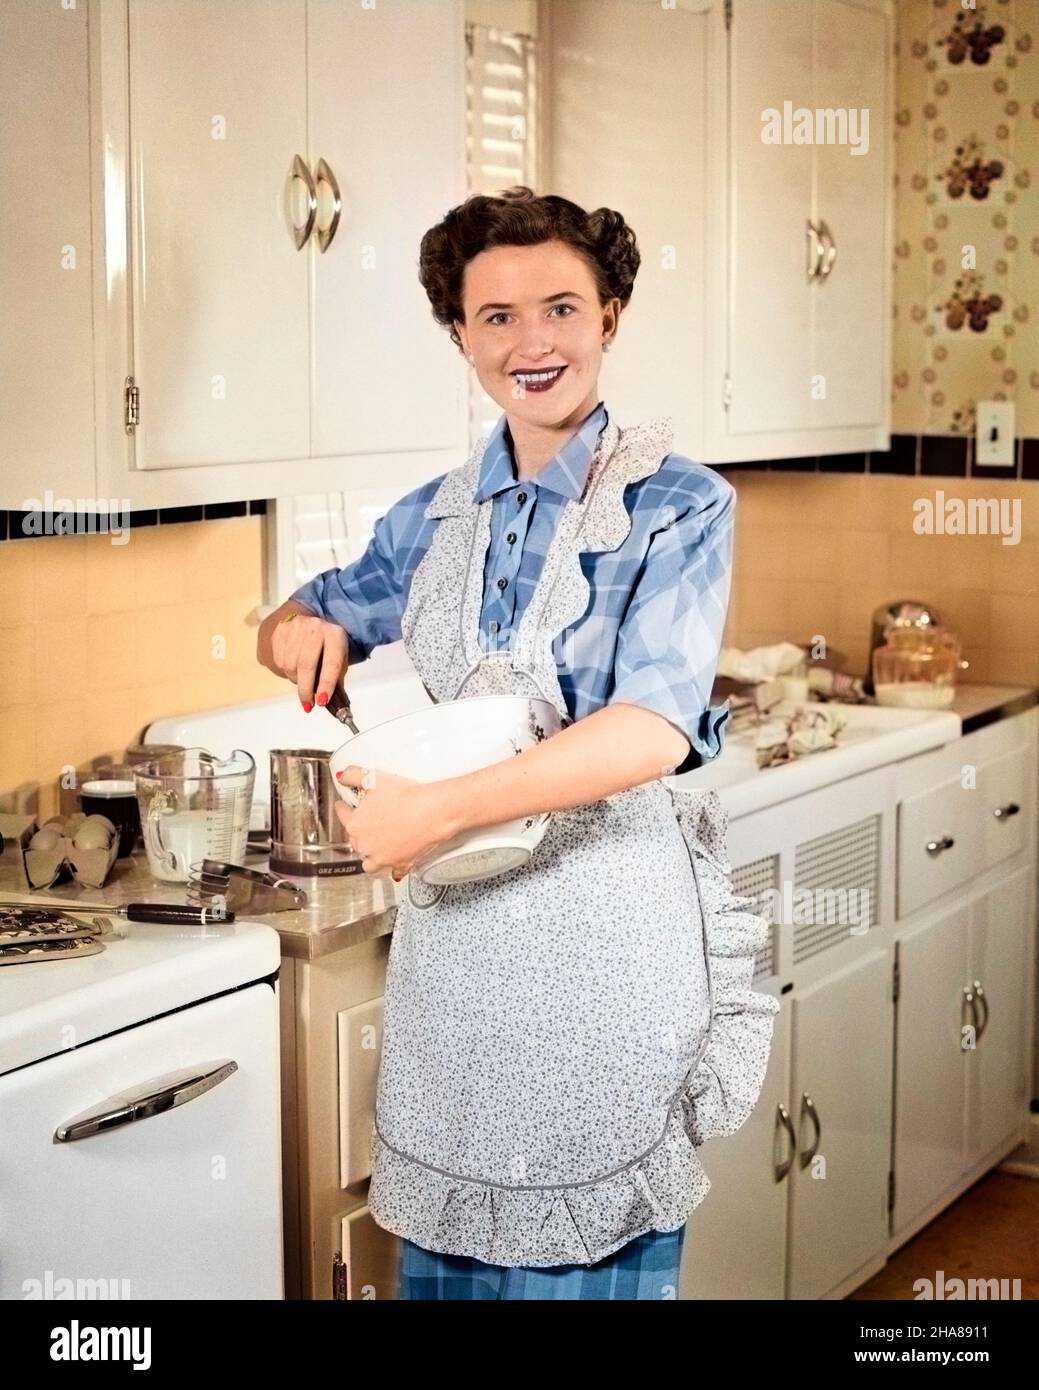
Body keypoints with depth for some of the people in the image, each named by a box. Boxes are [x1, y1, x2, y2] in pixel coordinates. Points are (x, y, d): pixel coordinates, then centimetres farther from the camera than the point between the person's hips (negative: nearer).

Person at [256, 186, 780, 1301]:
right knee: (442, 1246, 16)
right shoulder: (434, 518, 8)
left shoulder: (678, 505, -8)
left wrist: (439, 809, -26)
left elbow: (653, 730, -20)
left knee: (595, 1252, 8)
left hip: (604, 926, -5)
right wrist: (302, 630, -3)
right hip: (451, 926, 5)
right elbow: (300, 634, 22)